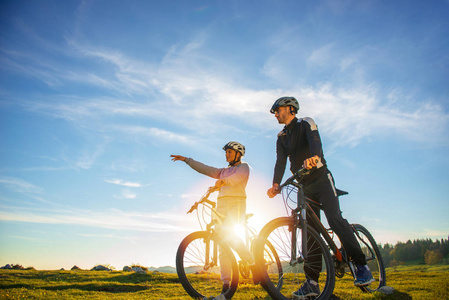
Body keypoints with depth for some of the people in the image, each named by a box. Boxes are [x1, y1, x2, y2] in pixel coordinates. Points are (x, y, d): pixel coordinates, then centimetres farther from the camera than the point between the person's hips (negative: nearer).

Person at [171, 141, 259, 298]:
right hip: (221, 205, 6)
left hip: (236, 204, -6)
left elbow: (240, 175, -14)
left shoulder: (244, 167, 9)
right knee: (223, 244, -4)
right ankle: (226, 283, -4)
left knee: (227, 232, -29)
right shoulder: (223, 171, 28)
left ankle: (253, 263, -16)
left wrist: (224, 181, -33)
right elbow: (205, 169, 21)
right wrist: (186, 159, 14)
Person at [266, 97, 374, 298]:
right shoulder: (281, 138, 13)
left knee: (335, 219, -22)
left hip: (321, 179, -5)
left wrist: (314, 156, -48)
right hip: (304, 187, 5)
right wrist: (276, 185, -22)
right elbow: (281, 162, -2)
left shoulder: (306, 123, -1)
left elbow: (314, 139, -24)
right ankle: (312, 282, 2)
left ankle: (362, 266, -11)